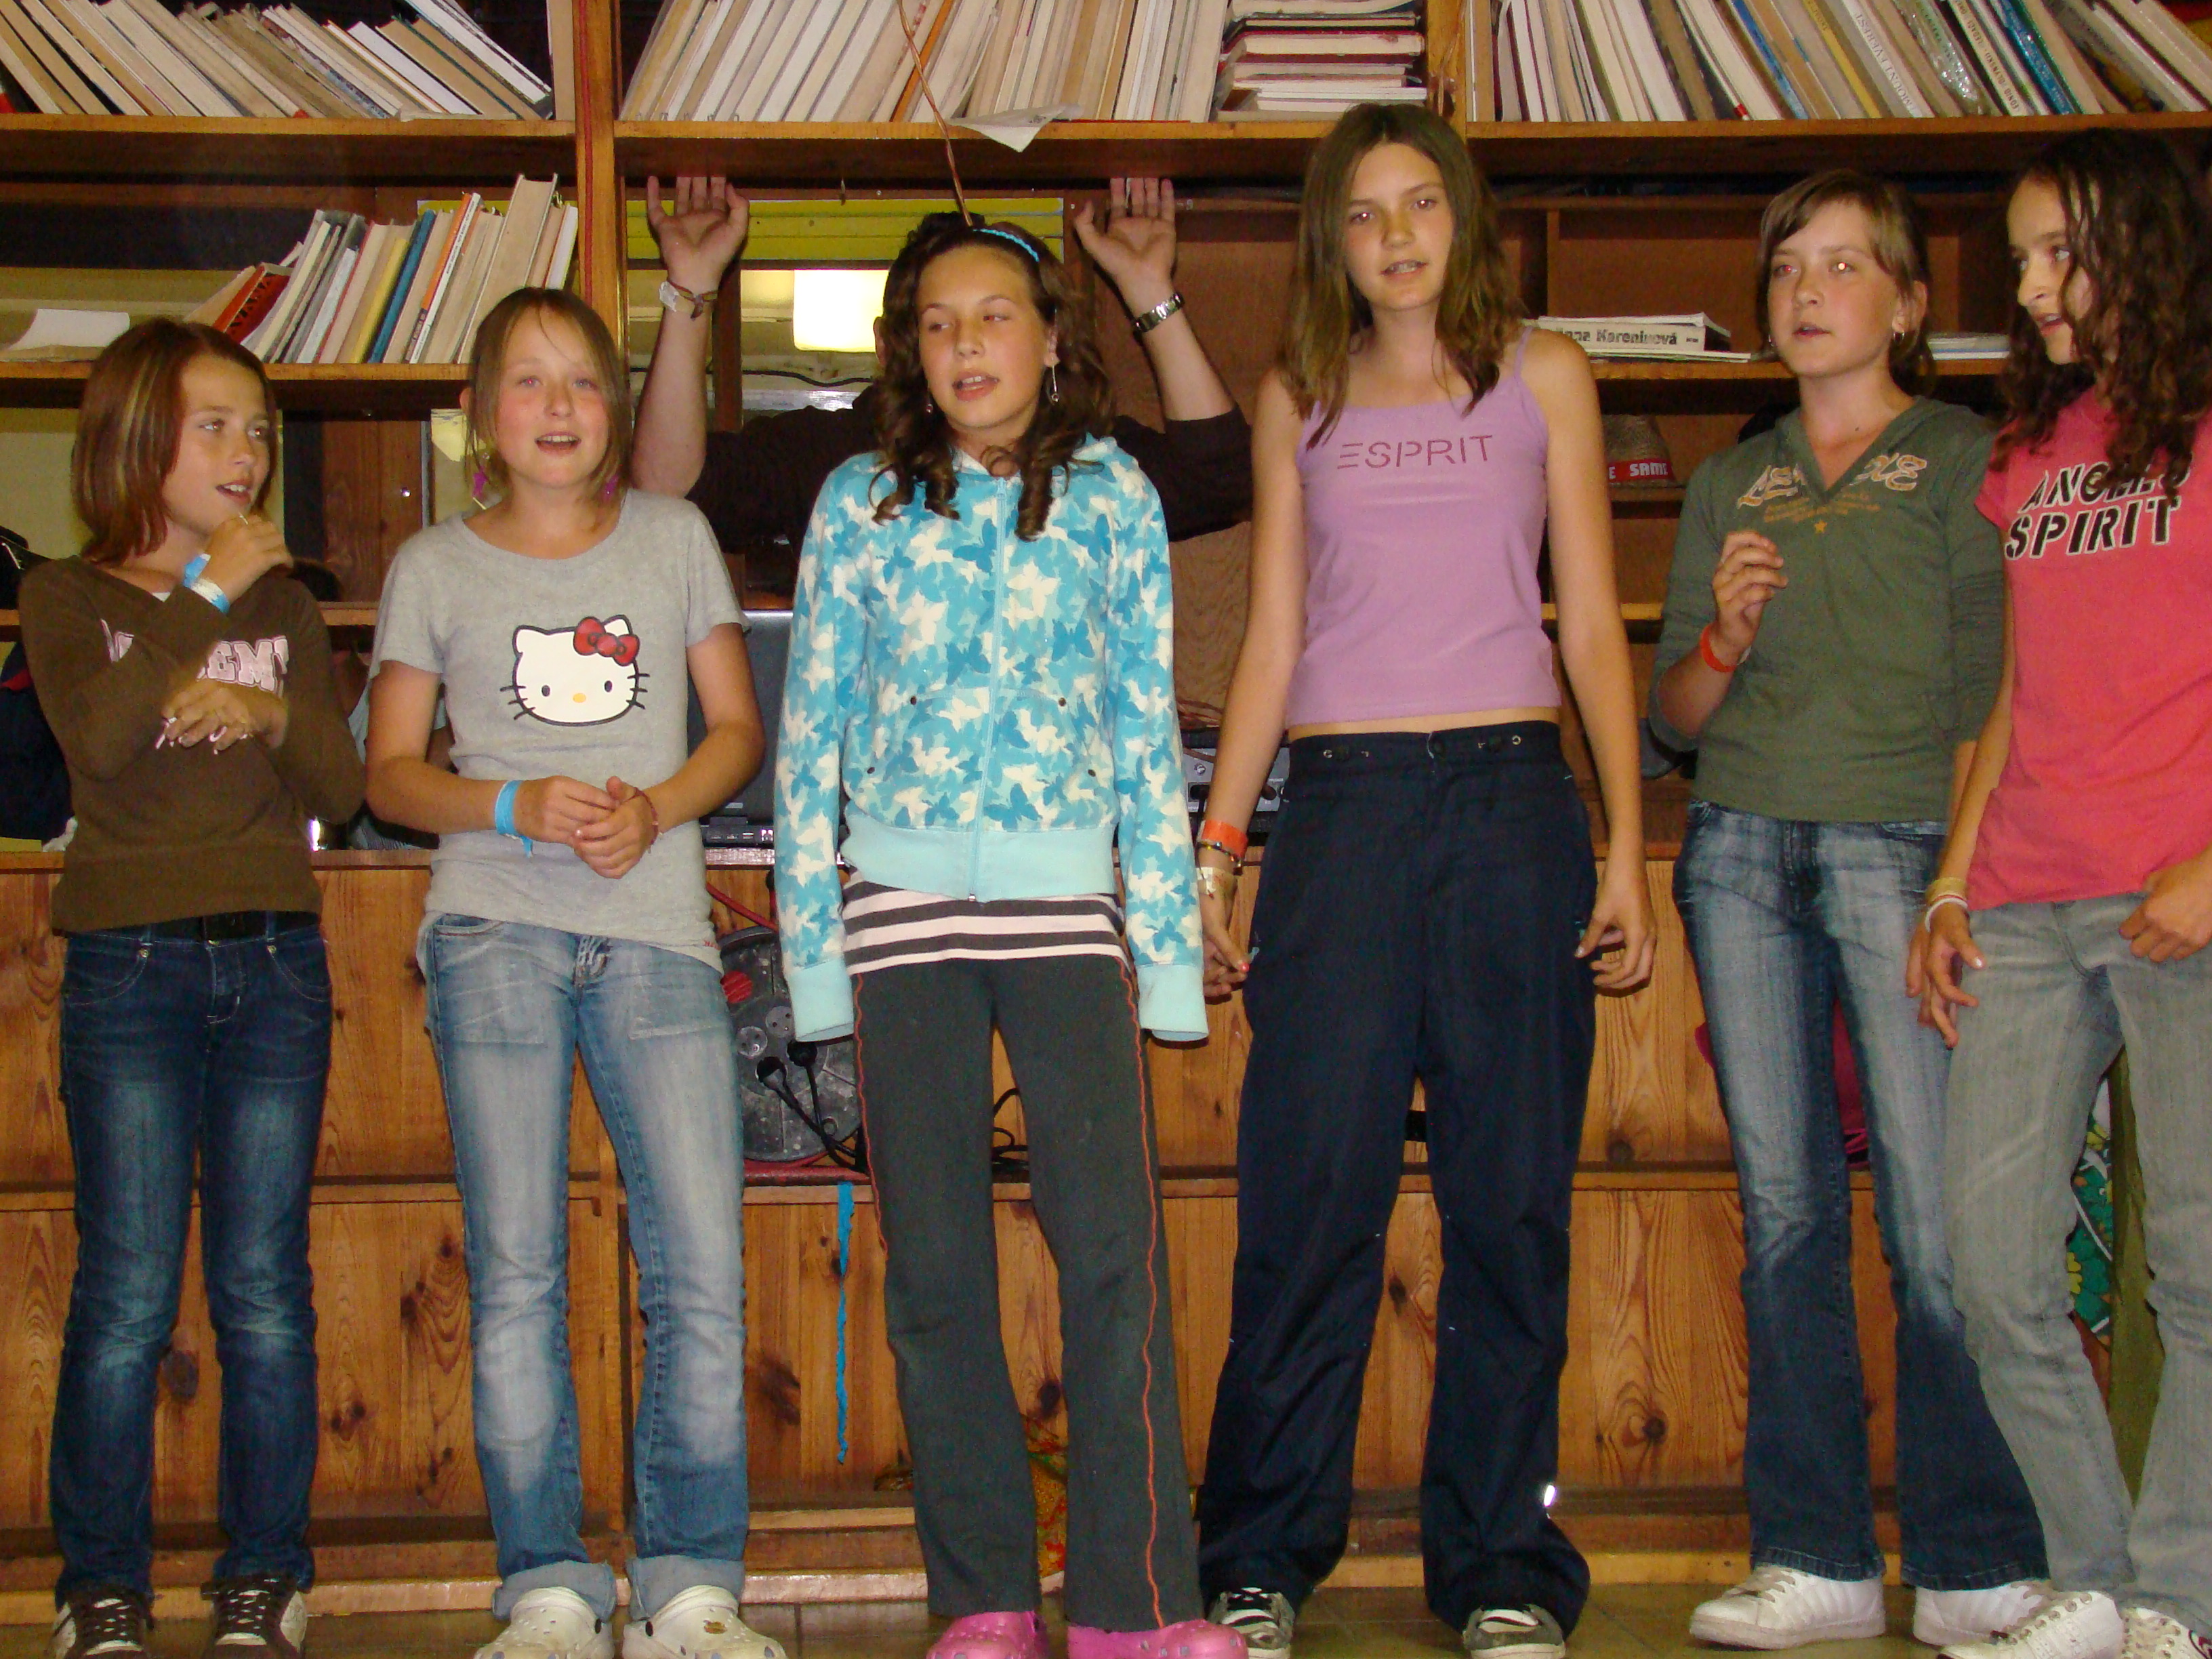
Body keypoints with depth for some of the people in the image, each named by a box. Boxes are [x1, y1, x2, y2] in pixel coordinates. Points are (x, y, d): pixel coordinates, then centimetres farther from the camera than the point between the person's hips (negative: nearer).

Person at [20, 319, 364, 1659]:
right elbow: (98, 741, -13)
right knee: (127, 1295, -3)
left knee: (264, 1288, 3)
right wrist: (205, 596, -9)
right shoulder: (69, 597, 6)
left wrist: (272, 709, -11)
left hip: (274, 958, 3)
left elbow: (341, 787, 8)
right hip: (130, 962, -2)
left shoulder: (286, 605, 15)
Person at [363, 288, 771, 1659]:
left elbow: (740, 730, 14)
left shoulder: (674, 539, 13)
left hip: (658, 929, 1)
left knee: (704, 1272, -5)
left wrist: (656, 807, -6)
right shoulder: (435, 569, 10)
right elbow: (390, 770, 10)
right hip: (496, 933, -1)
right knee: (516, 1275, -1)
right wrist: (516, 807, -8)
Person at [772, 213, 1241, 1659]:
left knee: (1114, 1244, -10)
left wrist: (1170, 937, 4)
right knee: (934, 1267, 2)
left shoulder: (1113, 497, 8)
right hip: (904, 902, 1)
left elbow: (1149, 728, 9)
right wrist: (811, 942, 5)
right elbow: (810, 735, 10)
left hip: (1066, 900, -1)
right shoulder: (862, 504, 9)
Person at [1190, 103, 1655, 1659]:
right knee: (1309, 1193, -2)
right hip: (1342, 811, 1)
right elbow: (1272, 641, 13)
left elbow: (1594, 624, 7)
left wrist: (1628, 848, 0)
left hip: (1512, 801, 0)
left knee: (1511, 1197, 1)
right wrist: (1211, 847, 6)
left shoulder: (1544, 375, 11)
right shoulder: (1300, 400, 14)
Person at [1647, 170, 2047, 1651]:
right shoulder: (1729, 485, 19)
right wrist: (1724, 635, -3)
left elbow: (1989, 694, 0)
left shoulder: (1963, 458, 7)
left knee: (1937, 1214, -9)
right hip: (1741, 849, 4)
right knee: (1786, 1210, 3)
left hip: (1899, 842, -4)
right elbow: (1676, 714, 18)